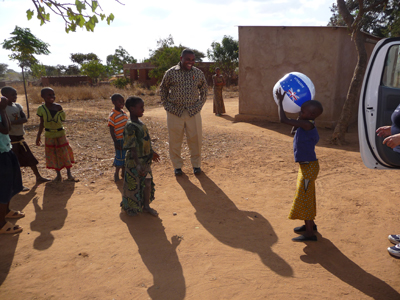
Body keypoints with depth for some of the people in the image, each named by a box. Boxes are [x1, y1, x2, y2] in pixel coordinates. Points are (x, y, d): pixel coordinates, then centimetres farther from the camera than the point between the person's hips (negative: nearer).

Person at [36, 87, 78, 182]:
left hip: (60, 133, -1)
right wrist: (38, 136, 7)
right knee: (53, 156, 7)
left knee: (65, 154, 3)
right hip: (49, 135, 1)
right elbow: (42, 123, 5)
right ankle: (58, 175, 21)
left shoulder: (58, 107, -6)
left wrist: (59, 110, -18)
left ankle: (69, 174, 15)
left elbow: (63, 119, -8)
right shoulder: (41, 109, -4)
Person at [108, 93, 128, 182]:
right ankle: (116, 174, 22)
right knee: (120, 156, 3)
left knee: (126, 156, 14)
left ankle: (123, 172, 29)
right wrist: (116, 142, -18)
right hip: (119, 140, -7)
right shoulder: (112, 115, -15)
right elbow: (111, 130, -15)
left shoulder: (124, 113, 8)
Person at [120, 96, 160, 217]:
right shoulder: (130, 126, -21)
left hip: (145, 160, 8)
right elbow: (132, 147, -25)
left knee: (148, 183, 13)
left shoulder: (140, 123, 6)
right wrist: (137, 164, -30)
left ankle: (146, 206, 29)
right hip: (134, 162, -8)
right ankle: (129, 207, 28)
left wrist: (151, 152, 28)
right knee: (134, 185, 7)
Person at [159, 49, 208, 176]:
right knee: (175, 140, 5)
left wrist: (200, 103, 9)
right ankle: (177, 166, 22)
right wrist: (166, 105, 3)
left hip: (193, 112, 1)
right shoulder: (171, 73, -2)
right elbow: (163, 89, 9)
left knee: (195, 139, 5)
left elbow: (204, 88, 18)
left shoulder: (198, 73, 4)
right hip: (175, 112, -1)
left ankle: (196, 164, 23)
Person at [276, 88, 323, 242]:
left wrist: (280, 101, -15)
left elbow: (283, 119, -27)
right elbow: (293, 131, 21)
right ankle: (310, 224, 38)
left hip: (309, 167, -10)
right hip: (307, 165, 10)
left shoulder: (307, 124, -23)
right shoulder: (308, 124, 5)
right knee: (306, 196, 21)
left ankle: (309, 233, 7)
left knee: (304, 198, -3)